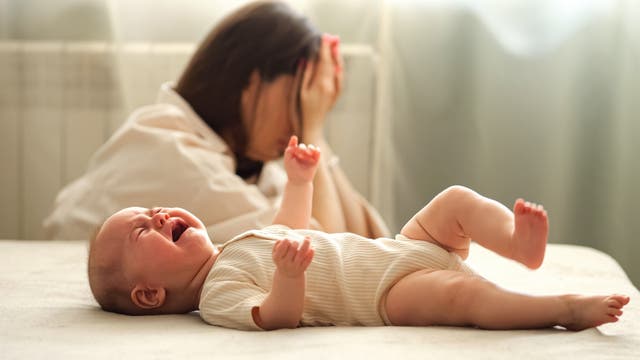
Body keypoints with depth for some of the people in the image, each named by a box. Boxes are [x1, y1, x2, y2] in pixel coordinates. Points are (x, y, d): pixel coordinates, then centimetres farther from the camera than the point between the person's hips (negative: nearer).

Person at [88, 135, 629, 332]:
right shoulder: (218, 293, -12)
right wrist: (288, 273, -47)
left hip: (401, 251, 10)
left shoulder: (238, 246, 19)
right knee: (458, 293, -34)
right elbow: (274, 317, -29)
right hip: (393, 291, -10)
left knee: (454, 201, 0)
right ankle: (564, 309, -28)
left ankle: (520, 241, -15)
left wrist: (299, 181, 31)